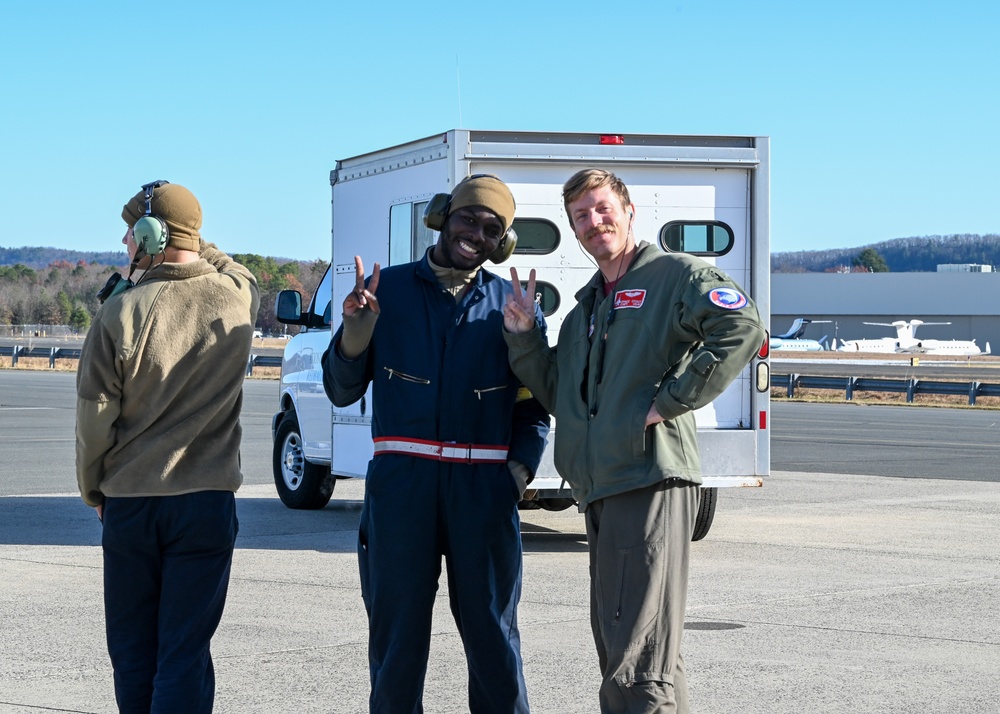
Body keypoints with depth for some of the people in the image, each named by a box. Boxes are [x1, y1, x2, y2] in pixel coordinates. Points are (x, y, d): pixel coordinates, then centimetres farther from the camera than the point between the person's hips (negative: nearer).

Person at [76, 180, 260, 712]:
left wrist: (92, 488, 9)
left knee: (132, 649, 13)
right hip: (207, 500, 1)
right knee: (185, 652, 1)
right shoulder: (237, 297, -5)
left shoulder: (121, 310, -12)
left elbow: (95, 412, -5)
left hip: (128, 503, -1)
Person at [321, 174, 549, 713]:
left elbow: (533, 407, 14)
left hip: (484, 487, 1)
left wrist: (519, 471, 0)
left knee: (493, 634, 4)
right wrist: (355, 327, -8)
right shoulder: (386, 290, 8)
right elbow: (342, 391, 8)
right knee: (396, 634, 3)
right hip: (400, 483, 0)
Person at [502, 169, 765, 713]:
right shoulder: (585, 306, 23)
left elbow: (742, 328, -19)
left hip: (651, 482, -9)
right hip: (600, 490, 9)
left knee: (637, 663, -13)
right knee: (617, 649, 15)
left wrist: (669, 401, -18)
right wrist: (523, 336, 10)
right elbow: (556, 395, 25)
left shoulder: (674, 275, -2)